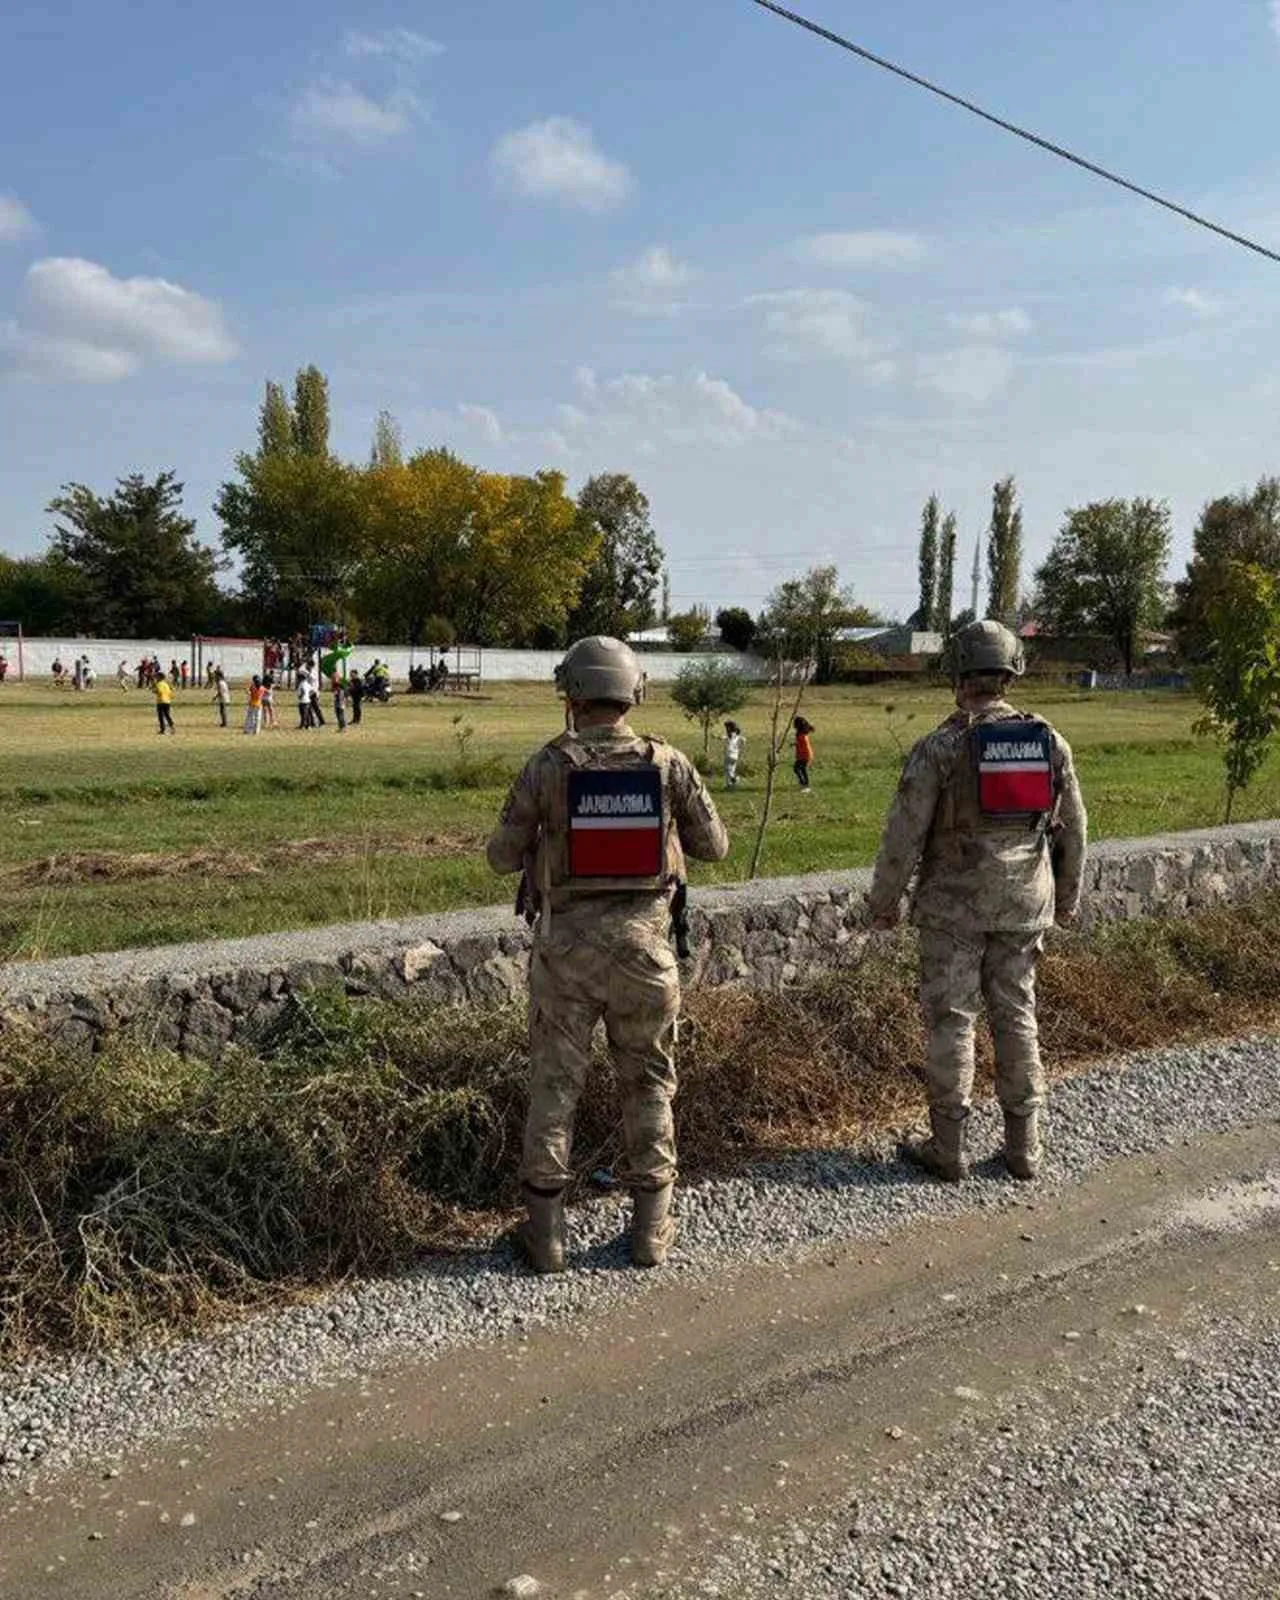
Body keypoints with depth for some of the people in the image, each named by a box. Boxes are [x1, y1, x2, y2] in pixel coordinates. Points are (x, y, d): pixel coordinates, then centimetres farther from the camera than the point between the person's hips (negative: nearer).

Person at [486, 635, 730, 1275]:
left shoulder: (547, 765, -8)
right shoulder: (669, 764, -5)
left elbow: (502, 856, -1)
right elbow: (714, 845, 4)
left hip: (566, 941, -1)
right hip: (642, 941, 1)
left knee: (554, 1083, 12)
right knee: (648, 1082, 16)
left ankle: (545, 1229, 17)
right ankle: (650, 1227, 22)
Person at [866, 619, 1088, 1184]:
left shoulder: (940, 746, -12)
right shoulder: (1050, 741, 2)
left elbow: (905, 833, -12)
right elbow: (1072, 830, 9)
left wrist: (883, 900, 0)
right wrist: (1068, 898, 21)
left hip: (953, 905, -4)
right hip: (1025, 905, 4)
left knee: (951, 1020, 4)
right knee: (1017, 1016, 12)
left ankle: (947, 1148, 11)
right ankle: (1024, 1147, 20)